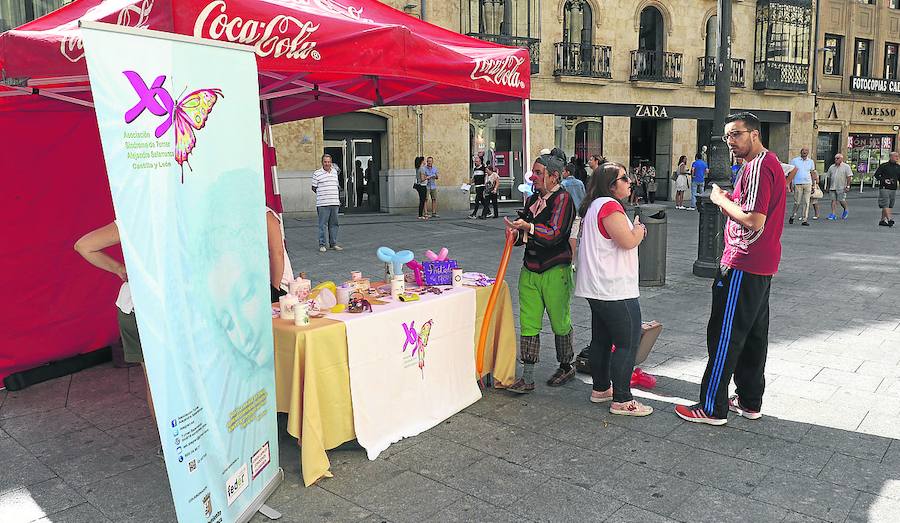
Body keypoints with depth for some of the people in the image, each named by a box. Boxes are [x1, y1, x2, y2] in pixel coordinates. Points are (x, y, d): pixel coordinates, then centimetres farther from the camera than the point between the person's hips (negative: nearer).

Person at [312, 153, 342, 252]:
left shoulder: (335, 172, 14)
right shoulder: (317, 173, -2)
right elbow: (314, 188, 3)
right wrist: (322, 195, 1)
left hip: (335, 203, 5)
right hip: (323, 204, -5)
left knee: (334, 224, 9)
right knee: (322, 225, -2)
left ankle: (333, 244, 17)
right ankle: (322, 245, 5)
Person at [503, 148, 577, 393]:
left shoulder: (563, 199, -10)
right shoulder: (532, 199, 13)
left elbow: (555, 234, -21)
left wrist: (528, 227, -32)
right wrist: (515, 234, -1)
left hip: (555, 271, -7)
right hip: (530, 271, 7)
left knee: (560, 323, 9)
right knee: (528, 324, 3)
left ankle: (566, 367, 31)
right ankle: (527, 378, 7)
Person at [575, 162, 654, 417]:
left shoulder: (595, 205, 16)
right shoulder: (610, 205, -17)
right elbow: (628, 241, -21)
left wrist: (635, 231, 14)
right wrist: (639, 228, -2)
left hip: (599, 289, 11)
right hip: (615, 290, -11)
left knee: (601, 339, 17)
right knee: (628, 343, -4)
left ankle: (601, 388, 28)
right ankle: (622, 400, 0)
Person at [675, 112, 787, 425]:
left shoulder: (759, 166, -17)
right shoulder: (769, 162, 17)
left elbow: (755, 221, -24)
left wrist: (721, 200, -11)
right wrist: (729, 204, 5)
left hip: (743, 266, -11)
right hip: (762, 266, 11)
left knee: (724, 335, -5)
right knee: (753, 334, 16)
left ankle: (713, 408, 2)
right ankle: (750, 402, 27)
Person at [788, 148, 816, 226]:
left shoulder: (811, 161, 11)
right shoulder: (794, 161, 3)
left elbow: (812, 173, 15)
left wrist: (813, 186, 10)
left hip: (808, 184, 3)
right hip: (798, 184, -3)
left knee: (806, 202, 0)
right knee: (797, 202, -3)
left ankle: (804, 220, 2)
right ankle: (792, 216, 19)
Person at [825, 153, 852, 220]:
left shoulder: (846, 167, 0)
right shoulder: (831, 167, 14)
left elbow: (849, 177, -5)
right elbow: (829, 177, 19)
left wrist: (847, 186, -13)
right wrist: (828, 187, 17)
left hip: (842, 187, -4)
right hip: (833, 187, 4)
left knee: (841, 200, -4)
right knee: (833, 200, -2)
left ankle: (846, 210, 24)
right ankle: (833, 215, -2)